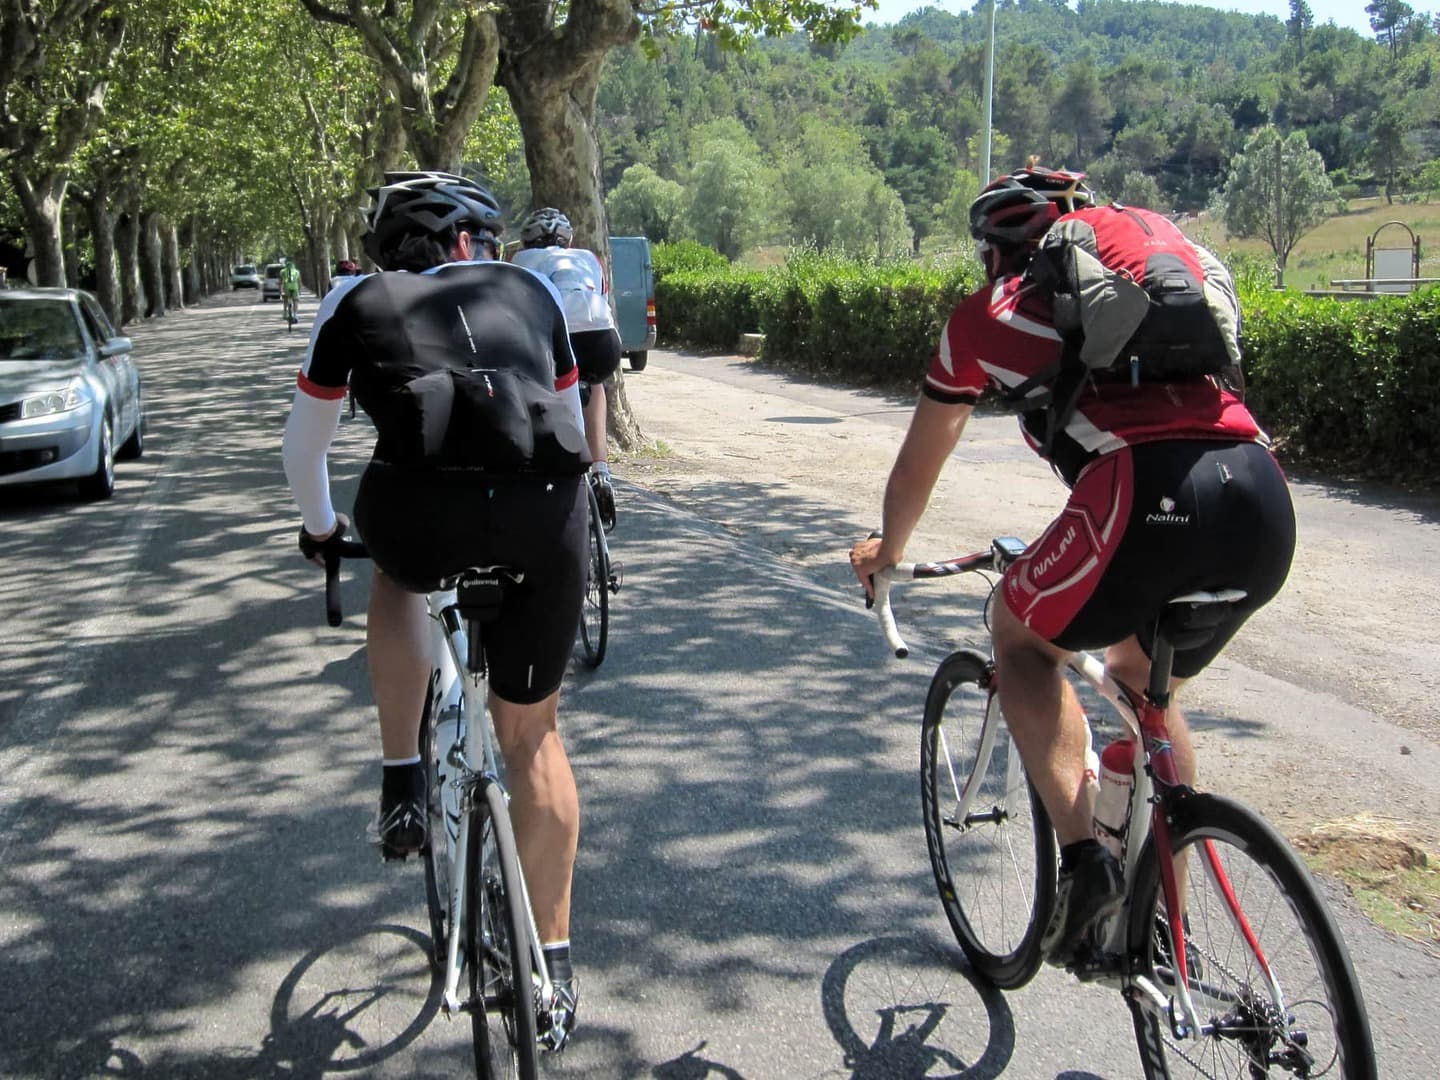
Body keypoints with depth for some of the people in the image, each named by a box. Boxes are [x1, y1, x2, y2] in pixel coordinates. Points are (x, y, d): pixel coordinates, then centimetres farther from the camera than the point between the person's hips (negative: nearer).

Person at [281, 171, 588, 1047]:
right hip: (545, 512, 1)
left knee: (397, 578, 38)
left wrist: (321, 528, 55)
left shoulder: (357, 302, 27)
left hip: (419, 507, -1)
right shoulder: (535, 293, 30)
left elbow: (305, 443, 36)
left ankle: (405, 784, 26)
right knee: (531, 732, 20)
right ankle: (554, 965, 29)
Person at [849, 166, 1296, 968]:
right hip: (1268, 504, 6)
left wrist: (887, 551, 51)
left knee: (1021, 636, 22)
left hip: (1152, 498, -5)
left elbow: (917, 470, 31)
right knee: (1145, 680, 29)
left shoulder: (987, 315, 20)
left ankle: (1082, 854, 7)